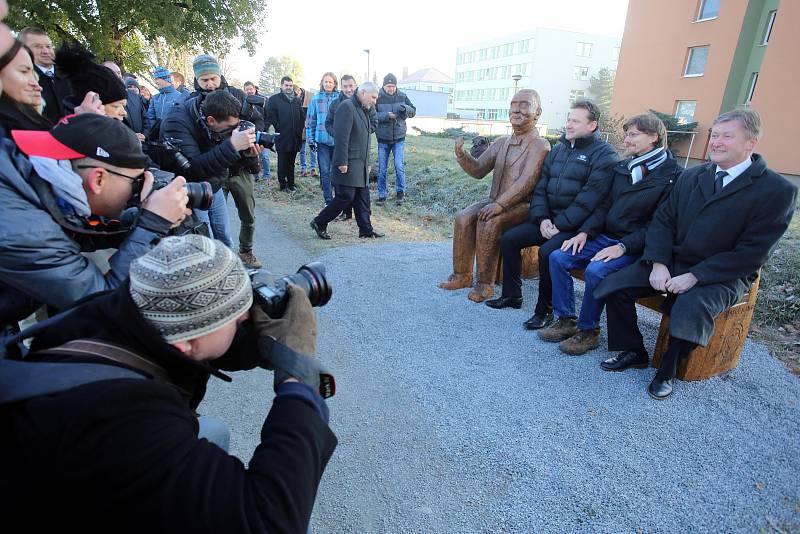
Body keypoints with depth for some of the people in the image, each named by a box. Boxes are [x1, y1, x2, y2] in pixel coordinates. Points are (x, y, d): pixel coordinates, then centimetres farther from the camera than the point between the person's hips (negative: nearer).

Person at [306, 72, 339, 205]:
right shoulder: (316, 99, 4)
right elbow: (310, 120, 7)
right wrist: (310, 139, 3)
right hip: (322, 140, 1)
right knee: (325, 171, 3)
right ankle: (328, 200, 12)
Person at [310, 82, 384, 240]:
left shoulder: (363, 110, 19)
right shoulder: (347, 107, -12)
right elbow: (341, 137, -19)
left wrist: (367, 163, 22)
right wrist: (342, 162, -23)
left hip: (360, 164, 9)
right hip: (348, 164, -9)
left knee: (363, 197, 9)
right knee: (345, 196, -7)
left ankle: (366, 229, 15)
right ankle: (319, 223, 8)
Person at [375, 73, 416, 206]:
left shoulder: (402, 96, 1)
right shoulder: (378, 97, -6)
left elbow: (413, 111, 4)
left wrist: (406, 108, -18)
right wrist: (386, 115, -23)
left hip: (399, 138, 1)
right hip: (383, 139, 0)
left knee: (399, 166, -7)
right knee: (382, 169, 5)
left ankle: (401, 192, 10)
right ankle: (382, 195, 17)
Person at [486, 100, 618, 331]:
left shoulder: (604, 154, -7)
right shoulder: (558, 149, 15)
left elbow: (589, 198, -17)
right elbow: (541, 187, 10)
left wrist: (560, 225, -20)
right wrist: (542, 218, -6)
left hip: (576, 225, -7)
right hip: (549, 219, 7)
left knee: (547, 251, -31)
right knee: (508, 239, -4)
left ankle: (545, 311, -11)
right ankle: (512, 295, 11)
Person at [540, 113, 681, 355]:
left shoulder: (672, 176, -8)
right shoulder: (622, 168, 14)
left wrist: (623, 247, -22)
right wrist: (585, 232, -2)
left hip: (634, 247, -7)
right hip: (605, 236, 7)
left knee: (595, 271, -32)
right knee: (558, 257, -12)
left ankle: (588, 330, -10)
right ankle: (565, 321, -2)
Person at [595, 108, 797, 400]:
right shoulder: (691, 176, 9)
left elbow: (752, 252, -13)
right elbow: (663, 220, 4)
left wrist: (695, 276, -21)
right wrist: (658, 263, -12)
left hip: (722, 275, -5)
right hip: (671, 262, 5)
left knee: (688, 311, -34)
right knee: (614, 286, -13)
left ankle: (668, 370, -4)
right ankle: (633, 351, 8)